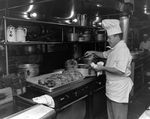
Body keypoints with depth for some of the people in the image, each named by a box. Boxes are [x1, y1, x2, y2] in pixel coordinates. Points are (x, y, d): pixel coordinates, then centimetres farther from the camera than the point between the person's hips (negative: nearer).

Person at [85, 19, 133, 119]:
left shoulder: (123, 50, -22)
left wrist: (103, 68, -21)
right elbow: (105, 54, 28)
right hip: (112, 87, 10)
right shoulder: (114, 49, 10)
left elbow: (120, 71, -29)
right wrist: (93, 52, 14)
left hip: (120, 87, -10)